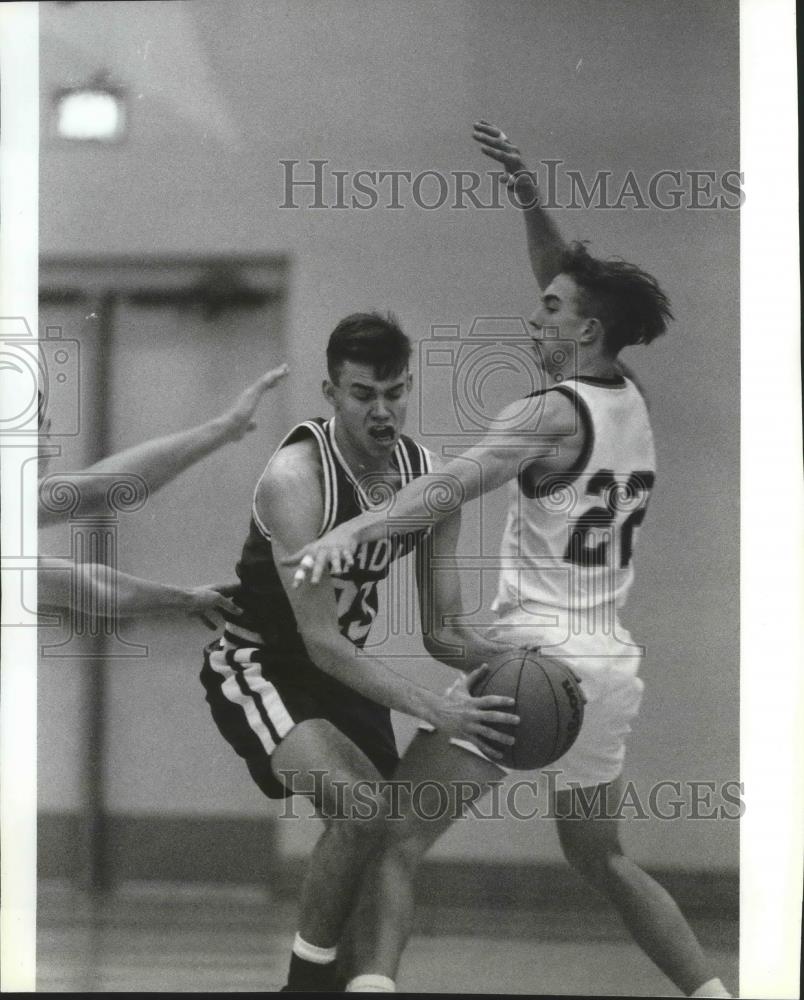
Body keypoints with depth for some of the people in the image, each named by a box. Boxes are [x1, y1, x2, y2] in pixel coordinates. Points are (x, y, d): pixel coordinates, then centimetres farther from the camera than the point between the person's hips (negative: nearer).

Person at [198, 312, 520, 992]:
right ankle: (309, 979, -12)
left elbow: (441, 632, -2)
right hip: (260, 668, -7)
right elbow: (320, 640, -29)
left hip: (345, 670, 7)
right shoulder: (297, 476, -27)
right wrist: (432, 709, -37)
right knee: (363, 807, -27)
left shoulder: (429, 480, -7)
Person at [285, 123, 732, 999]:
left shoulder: (553, 412, -11)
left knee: (397, 838, -8)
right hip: (613, 664, 8)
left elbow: (455, 483, -27)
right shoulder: (629, 400, 11)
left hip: (539, 655, -8)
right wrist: (529, 198, 17)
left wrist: (353, 530, -39)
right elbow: (573, 284, 25)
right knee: (601, 858, 25)